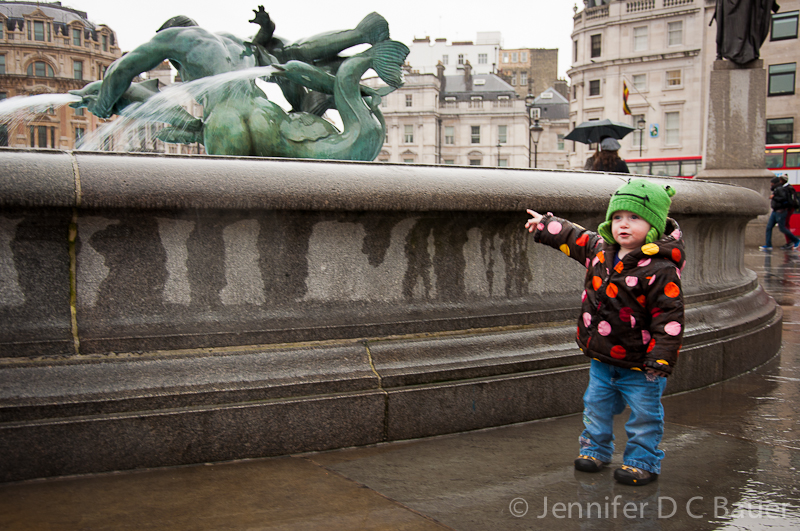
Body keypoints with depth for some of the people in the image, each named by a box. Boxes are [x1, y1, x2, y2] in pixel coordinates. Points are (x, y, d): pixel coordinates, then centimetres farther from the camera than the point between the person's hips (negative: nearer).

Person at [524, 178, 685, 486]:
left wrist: (661, 358, -22)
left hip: (639, 363, -6)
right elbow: (574, 237, 21)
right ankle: (595, 448, 36)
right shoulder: (600, 249, 0)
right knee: (596, 405, 18)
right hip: (601, 357, 7)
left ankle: (641, 461, 23)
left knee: (644, 414, 8)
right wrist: (545, 226, 29)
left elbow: (669, 316, -20)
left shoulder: (660, 270, -21)